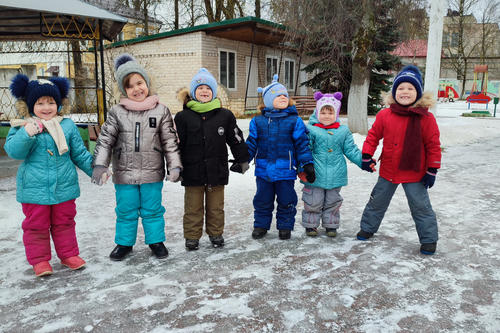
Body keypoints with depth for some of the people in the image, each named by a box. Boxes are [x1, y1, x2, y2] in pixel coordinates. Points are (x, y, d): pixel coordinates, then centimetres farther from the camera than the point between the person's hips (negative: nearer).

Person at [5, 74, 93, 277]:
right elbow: (14, 152, -12)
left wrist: (94, 169, 6)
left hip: (64, 186, 2)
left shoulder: (67, 126, 2)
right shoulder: (23, 127, -3)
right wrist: (27, 134, -26)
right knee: (36, 225, 9)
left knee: (64, 222, 15)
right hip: (34, 187, -1)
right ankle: (39, 259, 25)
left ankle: (68, 254, 30)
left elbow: (79, 153, 9)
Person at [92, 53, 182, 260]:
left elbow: (170, 141, -1)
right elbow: (105, 140, -1)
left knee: (152, 209, 12)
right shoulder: (117, 112, -1)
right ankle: (124, 243, 32)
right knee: (126, 211, 14)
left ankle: (155, 241, 29)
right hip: (124, 174, 1)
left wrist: (174, 165, -6)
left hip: (152, 173, -1)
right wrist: (100, 164, -11)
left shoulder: (161, 111, -2)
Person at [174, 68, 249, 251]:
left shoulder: (225, 115, 2)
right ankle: (192, 236, 23)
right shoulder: (183, 117, -1)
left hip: (217, 170, 1)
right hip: (192, 171, -1)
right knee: (193, 206, 8)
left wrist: (242, 160, 9)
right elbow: (177, 144, 1)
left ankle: (215, 233, 29)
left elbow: (236, 140, 8)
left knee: (216, 205, 13)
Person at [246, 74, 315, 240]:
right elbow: (251, 143, 7)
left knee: (286, 201, 10)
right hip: (263, 170, 2)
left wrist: (307, 164, -6)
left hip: (286, 170, -1)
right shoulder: (258, 121, 2)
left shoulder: (294, 121, -3)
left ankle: (285, 226, 28)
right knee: (262, 200, 14)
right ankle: (261, 225, 30)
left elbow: (302, 144, -2)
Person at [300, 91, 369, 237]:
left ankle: (331, 224, 32)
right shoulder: (311, 130, -4)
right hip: (315, 176, -3)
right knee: (313, 202, 7)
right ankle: (310, 224, 25)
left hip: (335, 175, 3)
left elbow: (351, 150, 8)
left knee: (332, 202, 16)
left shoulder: (343, 131, 5)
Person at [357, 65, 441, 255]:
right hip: (387, 171, 3)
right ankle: (368, 228, 37)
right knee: (377, 202, 17)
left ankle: (429, 239, 25)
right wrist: (366, 157, -2)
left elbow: (433, 145, -7)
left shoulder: (426, 118, -11)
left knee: (421, 206, 8)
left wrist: (432, 171, -6)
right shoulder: (385, 115, -5)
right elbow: (373, 136, 4)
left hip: (414, 173, -2)